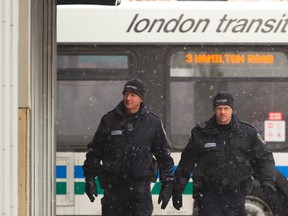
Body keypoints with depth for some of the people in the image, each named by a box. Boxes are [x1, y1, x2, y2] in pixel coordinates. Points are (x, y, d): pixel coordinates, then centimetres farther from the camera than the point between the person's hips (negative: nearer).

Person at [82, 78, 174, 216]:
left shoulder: (153, 123, 4)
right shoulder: (109, 120, 5)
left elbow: (164, 156, 11)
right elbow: (94, 151, 11)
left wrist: (167, 185, 8)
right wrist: (90, 178, 6)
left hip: (141, 187, -1)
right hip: (113, 187, 2)